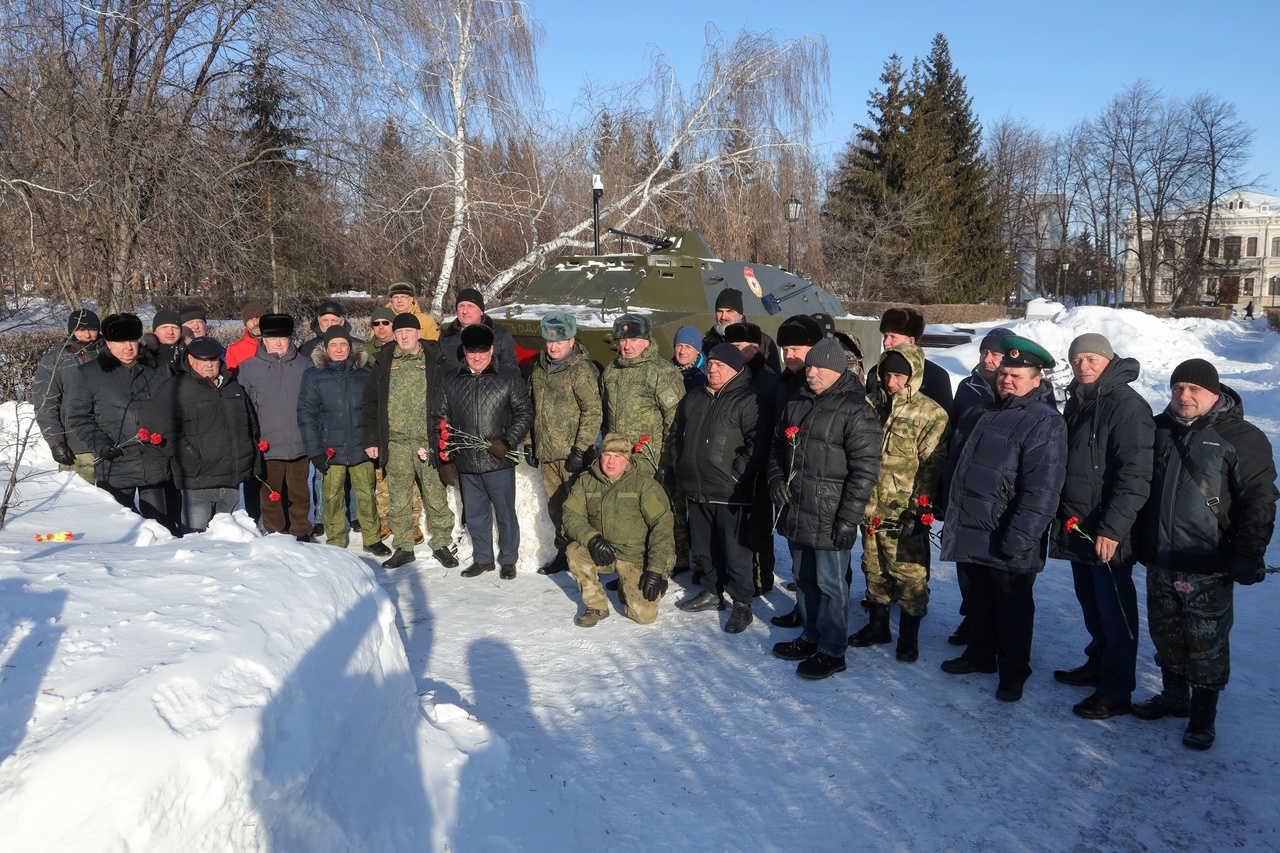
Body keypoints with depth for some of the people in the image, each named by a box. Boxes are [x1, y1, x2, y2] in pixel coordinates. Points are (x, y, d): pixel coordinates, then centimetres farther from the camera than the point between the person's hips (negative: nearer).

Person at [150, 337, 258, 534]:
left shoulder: (234, 387, 16)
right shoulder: (174, 389, -4)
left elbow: (251, 425, 24)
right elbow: (167, 433, -13)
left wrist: (252, 460, 13)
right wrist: (195, 466, -19)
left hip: (232, 481, 6)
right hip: (199, 483, -6)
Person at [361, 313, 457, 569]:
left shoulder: (436, 363, 3)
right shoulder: (384, 364, 9)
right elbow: (370, 403, 11)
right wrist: (370, 440, 5)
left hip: (428, 442, -2)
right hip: (396, 444, 2)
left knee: (436, 498, 2)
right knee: (399, 501, 8)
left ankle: (441, 544, 15)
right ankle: (403, 548, 19)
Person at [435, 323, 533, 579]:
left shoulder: (509, 376, -2)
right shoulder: (451, 379, 8)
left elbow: (524, 413, -1)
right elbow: (441, 417, 16)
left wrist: (508, 442, -12)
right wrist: (445, 452, 7)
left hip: (499, 462, -3)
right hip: (466, 462, 3)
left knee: (505, 513, 6)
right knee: (475, 515, 13)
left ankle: (508, 560, 21)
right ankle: (482, 559, 29)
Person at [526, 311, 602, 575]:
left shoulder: (581, 369, -11)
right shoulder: (539, 368, 12)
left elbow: (593, 411, -15)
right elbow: (532, 408, 21)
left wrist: (580, 449, -19)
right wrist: (531, 443, 18)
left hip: (571, 452, -7)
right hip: (546, 452, 7)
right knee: (555, 506, 13)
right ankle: (564, 551, 25)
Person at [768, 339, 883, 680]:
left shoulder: (856, 411, -13)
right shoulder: (796, 405, 11)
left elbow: (865, 469, -16)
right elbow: (778, 447, 23)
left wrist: (848, 518, -18)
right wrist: (776, 481, 5)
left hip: (829, 519, -7)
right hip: (795, 513, 7)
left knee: (830, 584, 2)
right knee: (804, 579, 19)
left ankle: (832, 651, 15)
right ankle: (811, 635, 35)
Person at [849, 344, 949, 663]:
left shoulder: (930, 415, -8)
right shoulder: (876, 408, 10)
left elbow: (932, 466, -11)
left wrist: (920, 508, -16)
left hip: (905, 515, -6)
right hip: (872, 509, 6)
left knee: (910, 576, 1)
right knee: (874, 571, 17)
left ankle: (909, 637, 16)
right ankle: (877, 626, 32)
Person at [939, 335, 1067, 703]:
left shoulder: (1044, 423, -16)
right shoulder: (991, 413, 12)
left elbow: (1042, 489, -23)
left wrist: (1019, 537, -25)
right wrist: (953, 518, 21)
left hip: (1008, 545, -8)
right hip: (973, 535, 8)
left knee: (1012, 607, 8)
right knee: (980, 599, 21)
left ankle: (1013, 671, 22)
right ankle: (981, 654, 37)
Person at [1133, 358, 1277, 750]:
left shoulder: (1241, 438, -9)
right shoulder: (1159, 430, 8)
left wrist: (1248, 555, -15)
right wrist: (1138, 543, 17)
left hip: (1208, 569, -5)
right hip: (1159, 563, 6)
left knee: (1206, 644, 5)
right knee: (1166, 635, 17)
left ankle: (1204, 712, 20)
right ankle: (1173, 696, 34)